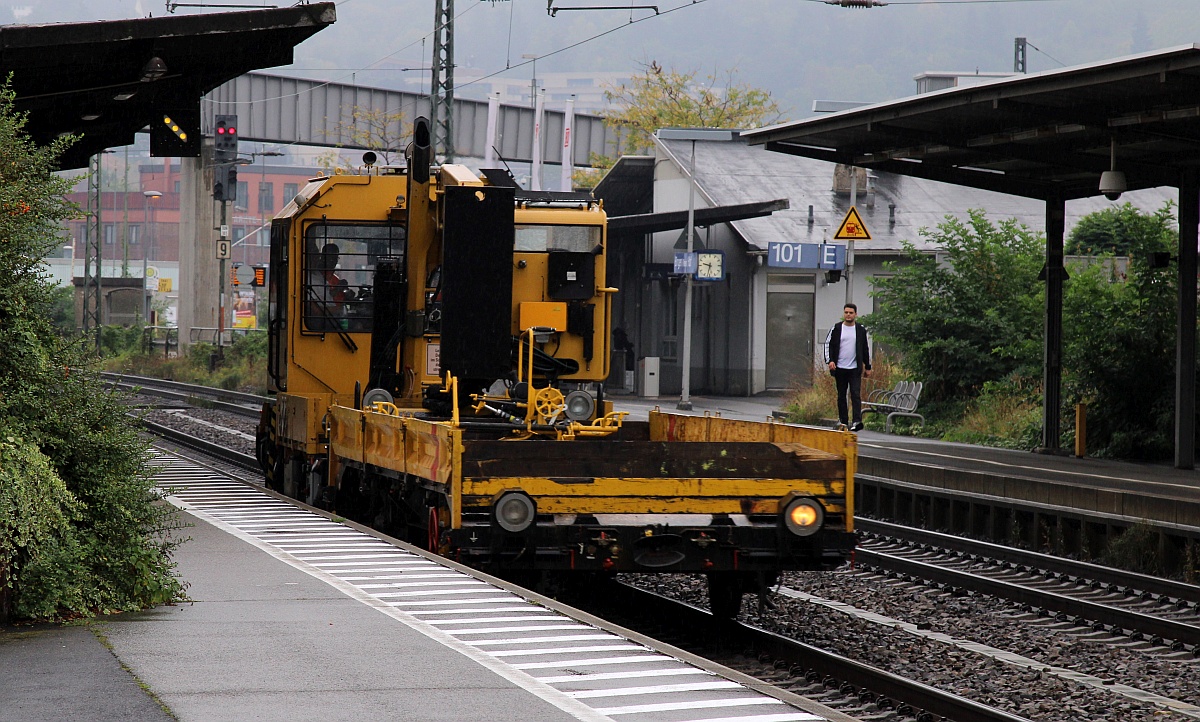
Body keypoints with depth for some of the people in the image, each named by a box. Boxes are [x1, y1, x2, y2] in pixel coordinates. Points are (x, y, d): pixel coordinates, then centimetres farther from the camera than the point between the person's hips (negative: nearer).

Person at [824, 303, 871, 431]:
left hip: (855, 369, -1)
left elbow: (866, 349, 13)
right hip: (840, 368, 1)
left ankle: (857, 421, -19)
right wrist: (830, 360, -8)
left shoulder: (861, 330, 7)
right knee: (841, 395, 7)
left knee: (856, 394, -11)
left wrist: (868, 367, 12)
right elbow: (828, 344, 6)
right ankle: (843, 420, 13)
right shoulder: (836, 329, 5)